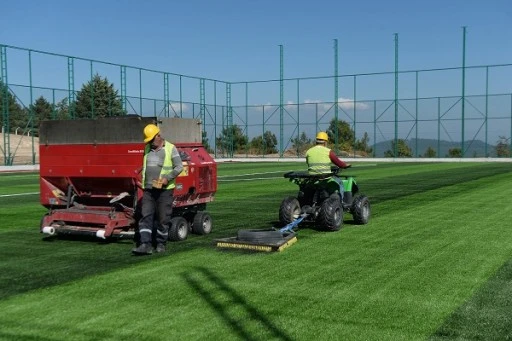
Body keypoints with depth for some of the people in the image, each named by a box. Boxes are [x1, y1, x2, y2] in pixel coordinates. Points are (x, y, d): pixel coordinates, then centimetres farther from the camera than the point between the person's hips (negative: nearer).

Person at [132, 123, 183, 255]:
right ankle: (146, 245, -10)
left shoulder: (171, 148, -4)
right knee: (146, 216, -6)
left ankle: (161, 244, 16)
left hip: (165, 189, -4)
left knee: (163, 218, 1)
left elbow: (179, 167, -6)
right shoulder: (147, 149, 12)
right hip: (148, 189, 4)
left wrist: (168, 178, -18)